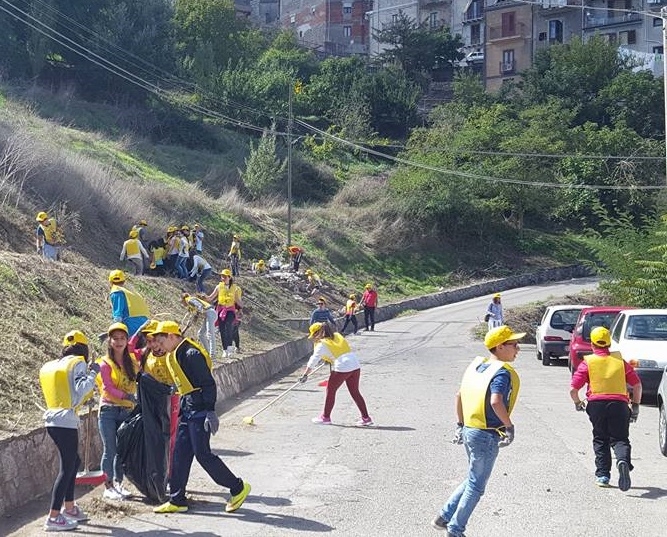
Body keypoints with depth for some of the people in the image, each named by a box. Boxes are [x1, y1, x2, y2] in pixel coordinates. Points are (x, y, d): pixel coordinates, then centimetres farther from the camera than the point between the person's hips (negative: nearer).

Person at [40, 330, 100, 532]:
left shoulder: (48, 366, 16)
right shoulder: (78, 363, -5)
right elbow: (81, 391, -16)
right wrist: (92, 373, -4)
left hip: (52, 419, 8)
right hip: (66, 421, -8)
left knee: (73, 461, 21)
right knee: (67, 467, -5)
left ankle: (69, 507, 28)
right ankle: (53, 518, -9)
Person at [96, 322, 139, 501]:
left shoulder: (132, 361, 9)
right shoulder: (105, 363, -5)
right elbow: (108, 388, -13)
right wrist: (126, 396, -24)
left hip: (126, 411, 4)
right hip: (108, 411, -4)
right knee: (110, 450, -4)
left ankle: (118, 484, 16)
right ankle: (108, 487, 1)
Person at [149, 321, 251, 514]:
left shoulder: (192, 354, -17)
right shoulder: (174, 355, 15)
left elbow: (208, 384, -19)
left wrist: (210, 411, -23)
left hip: (199, 411, -10)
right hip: (187, 411, 10)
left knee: (202, 454, -8)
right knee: (180, 454, 8)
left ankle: (238, 487, 4)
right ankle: (177, 500, 13)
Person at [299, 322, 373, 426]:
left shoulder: (322, 345, -2)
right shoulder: (337, 336, 17)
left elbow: (313, 361, 0)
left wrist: (305, 375, 8)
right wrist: (325, 358, 39)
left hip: (342, 368, -6)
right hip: (355, 366, 6)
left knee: (330, 390, 12)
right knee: (355, 392, 16)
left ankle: (325, 417, 20)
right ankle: (366, 418, 14)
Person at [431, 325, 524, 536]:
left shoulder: (476, 365, 8)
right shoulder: (502, 372, -17)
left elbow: (459, 395, 13)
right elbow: (496, 402, -32)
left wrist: (460, 425, 20)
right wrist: (509, 426, -18)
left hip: (469, 430, 8)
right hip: (486, 436, -8)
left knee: (473, 480, 23)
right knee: (476, 486, 6)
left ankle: (443, 518, 23)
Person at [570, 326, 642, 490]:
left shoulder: (587, 362, 4)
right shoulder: (620, 360, 10)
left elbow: (573, 389, -2)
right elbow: (637, 385, 8)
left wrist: (577, 403, 16)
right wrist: (636, 406, 17)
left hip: (596, 404, -1)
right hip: (619, 403, 1)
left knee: (601, 440, 15)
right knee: (619, 439, 5)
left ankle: (602, 475, 13)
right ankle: (623, 461, -26)